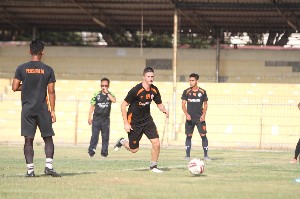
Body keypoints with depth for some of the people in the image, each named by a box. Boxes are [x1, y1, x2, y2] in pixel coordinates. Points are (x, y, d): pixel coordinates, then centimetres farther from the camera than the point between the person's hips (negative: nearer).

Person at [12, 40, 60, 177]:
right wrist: (52, 111, 3)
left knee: (28, 139, 1)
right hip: (43, 109, -1)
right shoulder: (48, 70, -1)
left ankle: (30, 169, -4)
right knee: (48, 138, 8)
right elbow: (51, 92, -1)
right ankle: (48, 166, -6)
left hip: (27, 109, 1)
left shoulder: (22, 68, 0)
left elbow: (15, 87, 0)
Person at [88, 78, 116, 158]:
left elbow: (114, 100, -18)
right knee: (94, 136, -5)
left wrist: (107, 93, -16)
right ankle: (91, 152, -1)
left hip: (106, 119, 1)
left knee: (105, 137, 4)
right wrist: (90, 117, 2)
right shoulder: (96, 94, 4)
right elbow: (92, 106, 6)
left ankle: (104, 152, 10)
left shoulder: (110, 94, 5)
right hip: (96, 118, -1)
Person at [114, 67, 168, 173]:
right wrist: (126, 123, -19)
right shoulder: (136, 90, -21)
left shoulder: (154, 90, -5)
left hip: (147, 120, 5)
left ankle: (153, 166, 9)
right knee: (134, 149, 5)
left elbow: (159, 104, 11)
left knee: (156, 143, -10)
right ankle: (122, 142, 37)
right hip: (134, 122, -4)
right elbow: (123, 105, -16)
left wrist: (164, 111, -13)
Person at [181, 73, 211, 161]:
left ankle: (206, 155, 1)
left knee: (203, 135, -7)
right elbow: (183, 105, 3)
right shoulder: (186, 92, 2)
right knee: (189, 136, 2)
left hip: (200, 118, -1)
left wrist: (203, 115, -4)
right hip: (190, 118, 1)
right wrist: (186, 114, -13)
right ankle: (187, 155, 9)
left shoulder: (202, 92, 2)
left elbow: (205, 104, 9)